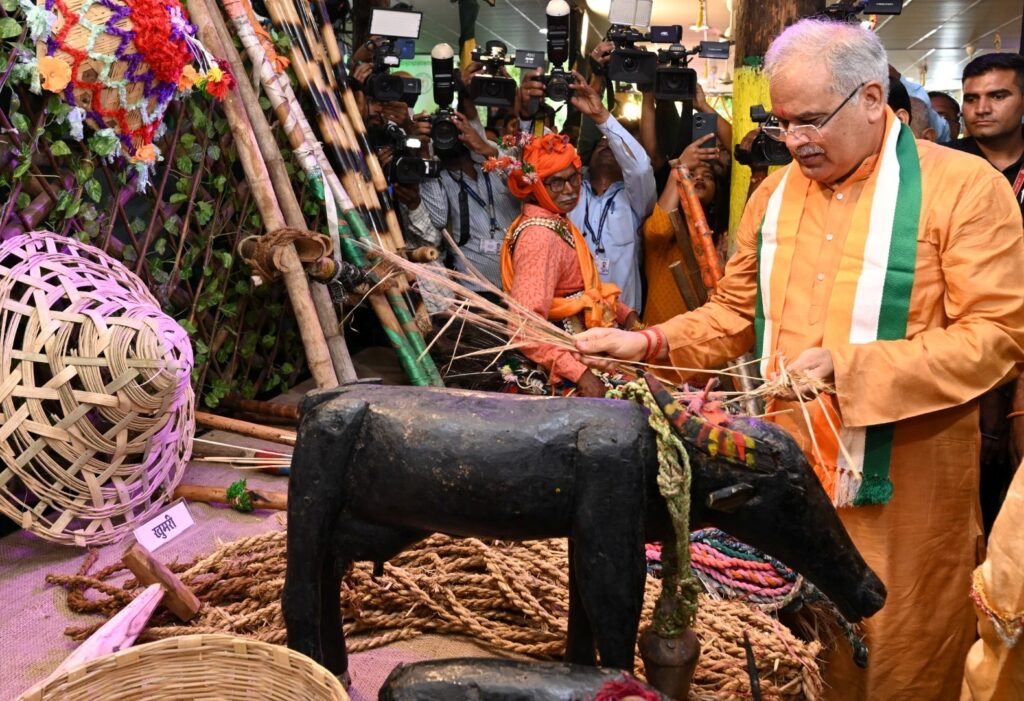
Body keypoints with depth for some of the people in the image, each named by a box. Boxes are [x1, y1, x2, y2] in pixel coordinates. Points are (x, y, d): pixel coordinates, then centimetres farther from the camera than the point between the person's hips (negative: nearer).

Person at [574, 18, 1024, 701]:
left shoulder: (965, 186, -10)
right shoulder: (773, 193, 7)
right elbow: (737, 314, 13)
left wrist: (847, 367, -24)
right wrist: (649, 343, -3)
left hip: (901, 489, -4)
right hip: (787, 472, 5)